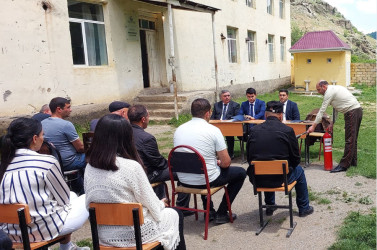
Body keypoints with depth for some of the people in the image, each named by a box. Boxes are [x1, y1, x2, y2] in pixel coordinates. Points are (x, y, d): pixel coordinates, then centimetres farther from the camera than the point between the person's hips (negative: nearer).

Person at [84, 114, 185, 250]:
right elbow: (153, 208, -16)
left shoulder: (89, 167, -7)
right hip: (133, 235, -6)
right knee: (175, 214, 22)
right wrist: (161, 204, 8)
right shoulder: (131, 167, -24)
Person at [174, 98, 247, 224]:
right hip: (206, 180, -6)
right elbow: (226, 163, -14)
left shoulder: (179, 129, 1)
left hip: (184, 181, 6)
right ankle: (221, 214, 19)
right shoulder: (213, 130, -14)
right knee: (240, 172, 17)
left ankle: (208, 211, 37)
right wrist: (219, 162, 11)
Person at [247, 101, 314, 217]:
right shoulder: (287, 130, -9)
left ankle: (269, 207, 47)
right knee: (299, 170, 28)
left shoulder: (254, 130, -2)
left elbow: (249, 158, 5)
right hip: (279, 179, -3)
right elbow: (296, 159, -1)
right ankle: (304, 208, 40)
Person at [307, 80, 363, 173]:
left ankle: (344, 165, -9)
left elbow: (322, 110, -8)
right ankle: (353, 161, 25)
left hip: (352, 112, -10)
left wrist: (313, 126, -3)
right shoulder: (335, 88, 20)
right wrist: (332, 123, 19)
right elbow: (336, 109, 22)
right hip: (358, 110, 10)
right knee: (353, 138, 16)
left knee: (349, 140, -10)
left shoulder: (329, 92, -9)